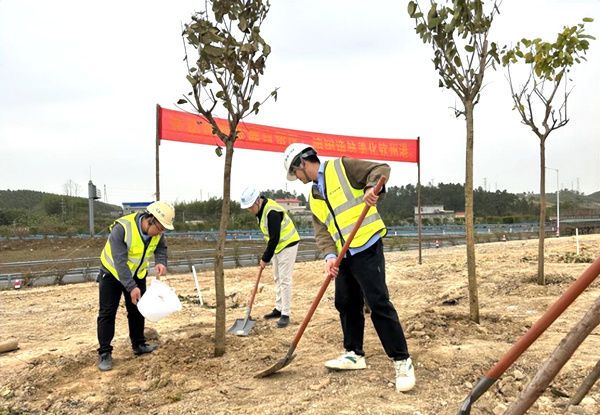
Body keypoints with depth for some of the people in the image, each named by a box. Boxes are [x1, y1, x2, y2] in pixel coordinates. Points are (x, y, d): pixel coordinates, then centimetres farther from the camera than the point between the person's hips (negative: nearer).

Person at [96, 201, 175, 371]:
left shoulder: (157, 231, -17)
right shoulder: (122, 228, -36)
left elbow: (161, 248, -1)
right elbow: (120, 261, -37)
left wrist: (161, 262, -25)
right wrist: (131, 287, -40)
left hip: (137, 274, 6)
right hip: (112, 273, -5)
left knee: (137, 310, 11)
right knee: (107, 312, -5)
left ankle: (139, 345, 25)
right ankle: (104, 353, 4)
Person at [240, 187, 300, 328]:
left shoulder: (272, 212, -29)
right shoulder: (260, 208, 2)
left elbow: (274, 238, -27)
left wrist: (265, 258, -18)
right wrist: (266, 254, 14)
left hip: (287, 245, -10)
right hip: (277, 246, 10)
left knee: (285, 280, -9)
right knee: (277, 278, 14)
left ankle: (285, 314, -3)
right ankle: (279, 309, 24)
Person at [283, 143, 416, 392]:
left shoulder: (341, 168, -2)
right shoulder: (314, 198, 18)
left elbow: (381, 169, -7)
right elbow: (321, 231, 8)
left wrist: (371, 188, -28)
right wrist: (329, 255, -9)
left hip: (366, 247, -8)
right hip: (344, 255, 8)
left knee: (378, 303, -9)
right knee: (346, 304, 14)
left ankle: (402, 360, 1)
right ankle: (354, 354, 29)